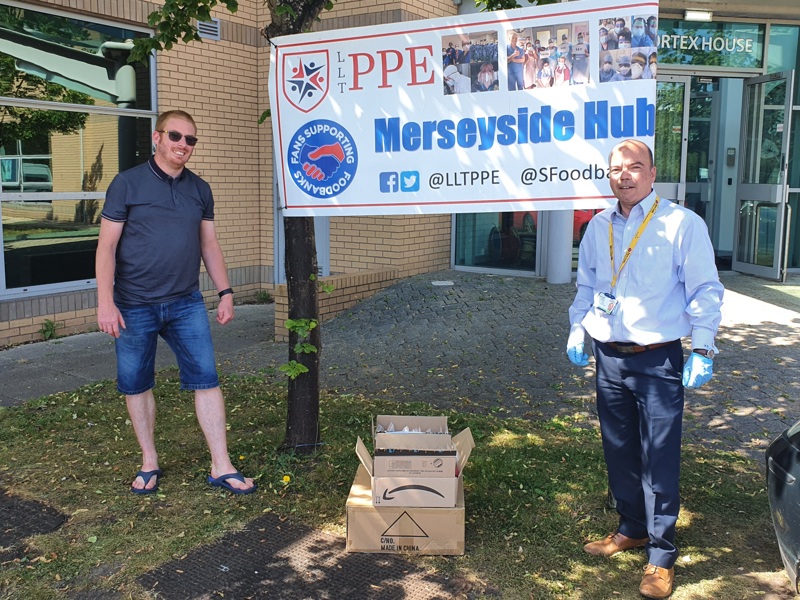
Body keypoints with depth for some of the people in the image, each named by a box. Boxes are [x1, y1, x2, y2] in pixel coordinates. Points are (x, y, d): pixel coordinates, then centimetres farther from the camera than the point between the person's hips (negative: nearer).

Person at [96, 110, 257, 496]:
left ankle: (221, 467, 5)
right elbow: (107, 246, -6)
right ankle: (149, 462, 25)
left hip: (186, 304, 3)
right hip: (135, 306, -2)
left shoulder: (200, 189, 8)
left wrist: (225, 292, 7)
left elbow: (209, 245, 14)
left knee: (206, 379, -2)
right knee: (136, 385, 7)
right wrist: (105, 302, -13)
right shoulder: (128, 184, -3)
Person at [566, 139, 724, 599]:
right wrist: (578, 328, 7)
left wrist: (702, 350, -11)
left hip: (658, 360, -5)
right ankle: (632, 529, 34)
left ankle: (662, 556, 12)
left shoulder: (682, 224, -7)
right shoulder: (598, 228, 9)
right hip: (609, 357, 5)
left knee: (660, 459, -1)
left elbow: (706, 290, -6)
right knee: (619, 452, 15)